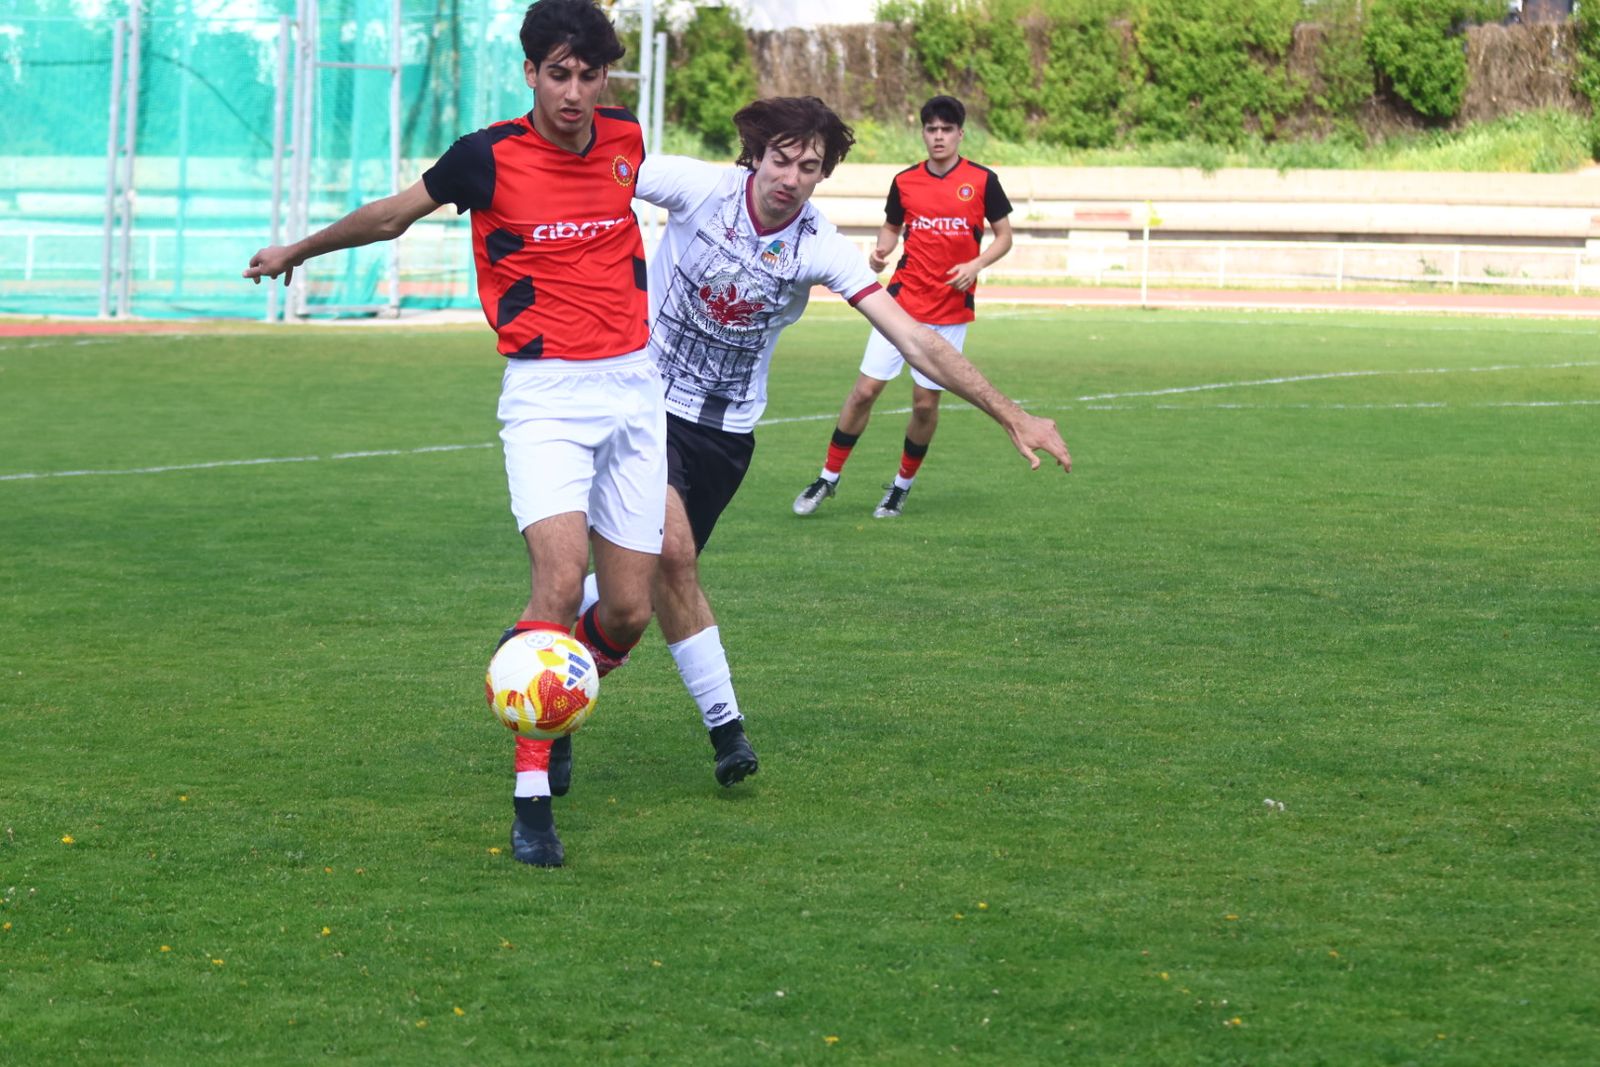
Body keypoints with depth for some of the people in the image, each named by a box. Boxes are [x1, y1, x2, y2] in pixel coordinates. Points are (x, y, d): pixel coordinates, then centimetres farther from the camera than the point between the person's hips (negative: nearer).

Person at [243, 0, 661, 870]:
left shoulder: (625, 141, 2)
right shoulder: (488, 158, -9)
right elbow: (393, 214, 10)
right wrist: (299, 250, 23)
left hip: (633, 388, 5)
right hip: (544, 395, -4)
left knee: (628, 611, 2)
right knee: (559, 580, -23)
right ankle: (531, 799, -17)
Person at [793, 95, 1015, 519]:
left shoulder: (982, 180, -2)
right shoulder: (905, 181, 3)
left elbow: (1004, 236, 5)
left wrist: (975, 265, -13)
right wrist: (881, 251, -5)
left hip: (951, 308, -1)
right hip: (903, 300, 1)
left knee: (925, 402, 1)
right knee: (865, 389, -5)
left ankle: (903, 485, 21)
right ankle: (828, 477, 7)